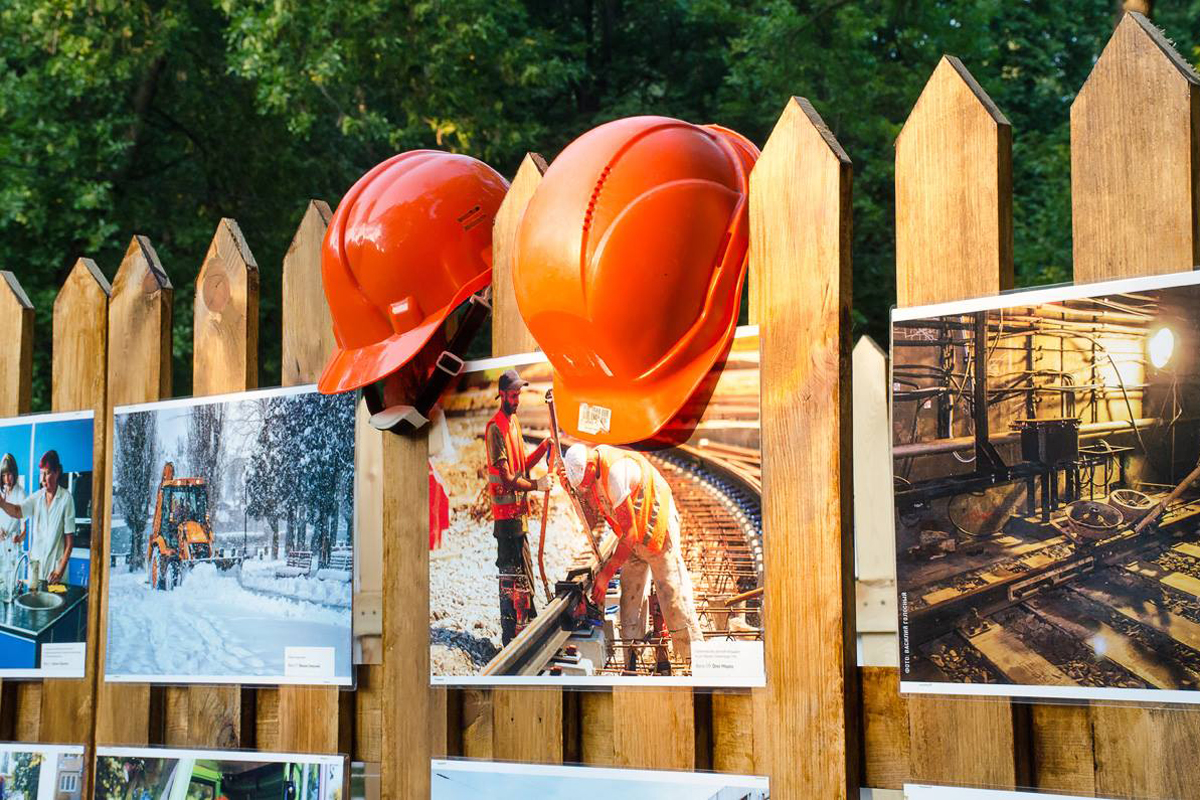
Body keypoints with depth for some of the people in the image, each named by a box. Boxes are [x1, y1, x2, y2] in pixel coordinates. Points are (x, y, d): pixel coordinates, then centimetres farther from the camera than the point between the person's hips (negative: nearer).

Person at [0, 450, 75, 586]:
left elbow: (70, 539, -7)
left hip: (55, 566, -4)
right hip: (35, 563, 4)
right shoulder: (37, 497, 6)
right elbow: (17, 511, -10)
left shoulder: (66, 499, -8)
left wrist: (61, 569, -12)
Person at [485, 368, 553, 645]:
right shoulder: (495, 428, -16)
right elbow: (507, 478, -21)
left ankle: (526, 623, 30)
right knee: (511, 573, -7)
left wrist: (544, 447, 6)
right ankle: (510, 635, -4)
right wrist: (536, 485, -20)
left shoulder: (514, 421, 14)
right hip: (505, 510, -10)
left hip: (518, 508, 10)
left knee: (524, 570, 18)